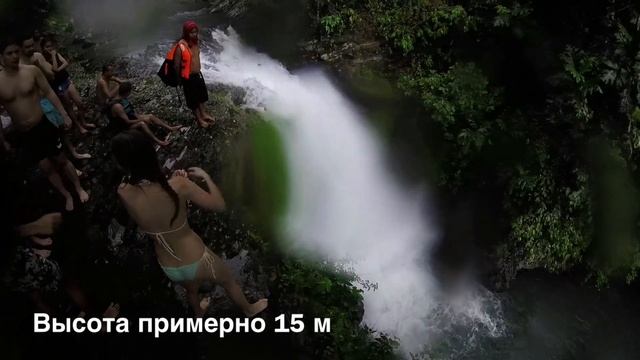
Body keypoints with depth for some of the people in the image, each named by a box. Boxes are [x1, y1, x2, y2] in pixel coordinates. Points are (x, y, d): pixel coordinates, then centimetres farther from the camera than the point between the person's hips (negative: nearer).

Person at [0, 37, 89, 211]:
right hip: (24, 135, 1)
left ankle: (79, 188, 32)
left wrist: (64, 115, -5)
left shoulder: (32, 71, -9)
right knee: (47, 168, 10)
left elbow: (49, 93, -1)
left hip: (44, 125, -1)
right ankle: (67, 196, 28)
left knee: (61, 160, 13)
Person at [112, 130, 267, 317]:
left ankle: (199, 313, 70)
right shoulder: (178, 186, -31)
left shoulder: (124, 192, -21)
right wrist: (205, 176, -5)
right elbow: (219, 205, -17)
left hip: (169, 268, 4)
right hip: (195, 261, -4)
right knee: (228, 280, 31)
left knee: (191, 290, 40)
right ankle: (249, 309, 59)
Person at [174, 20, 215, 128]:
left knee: (202, 95, 22)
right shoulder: (181, 47, -25)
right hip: (188, 78, -7)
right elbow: (177, 65, -16)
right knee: (193, 99, 10)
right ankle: (199, 119, 27)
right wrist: (180, 79, -5)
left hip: (198, 74, 8)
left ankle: (204, 114, 42)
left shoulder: (196, 42, -2)